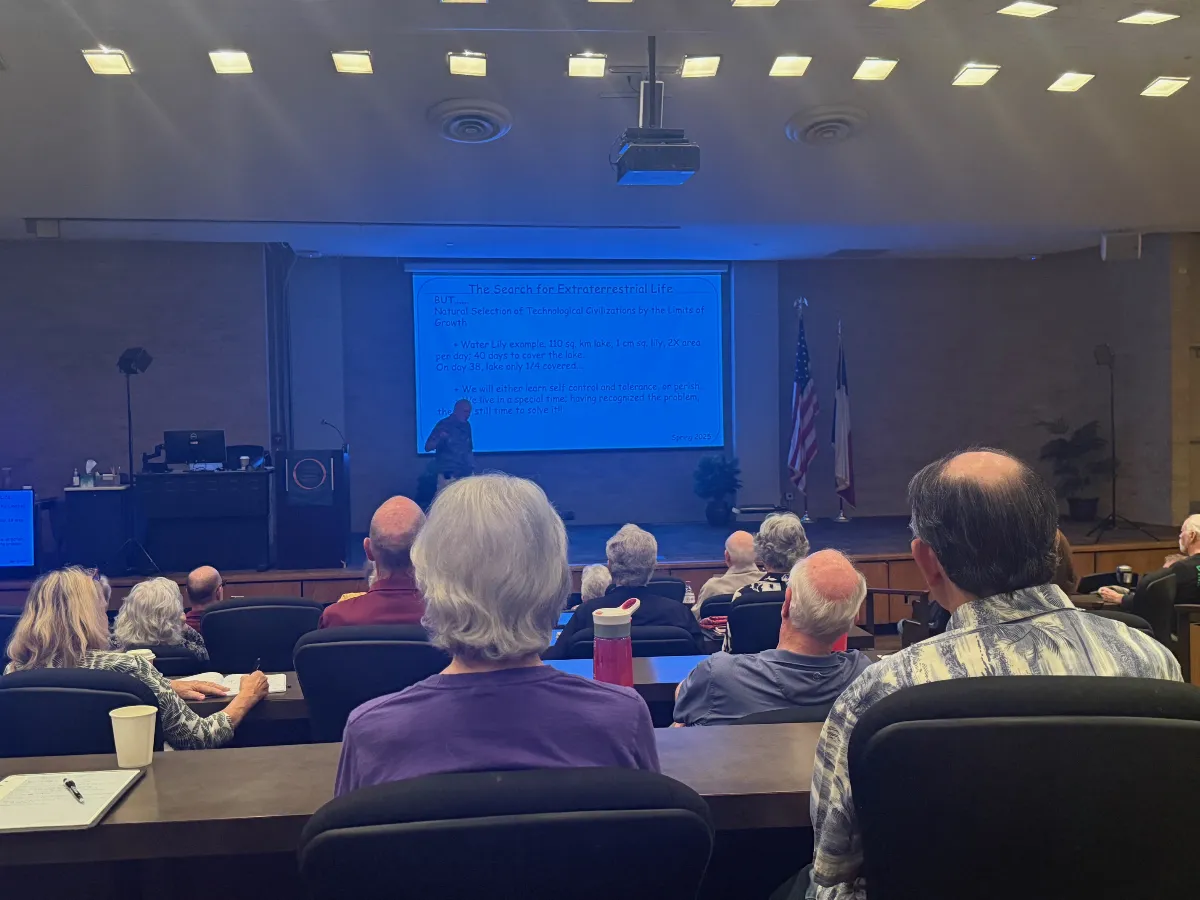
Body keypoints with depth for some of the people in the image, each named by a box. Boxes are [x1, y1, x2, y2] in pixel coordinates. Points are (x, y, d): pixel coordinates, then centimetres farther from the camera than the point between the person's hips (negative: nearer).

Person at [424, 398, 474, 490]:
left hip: (467, 474, 4)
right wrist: (440, 439, -22)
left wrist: (472, 468, 9)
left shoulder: (466, 426, 11)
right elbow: (427, 447, -4)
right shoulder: (443, 425, -3)